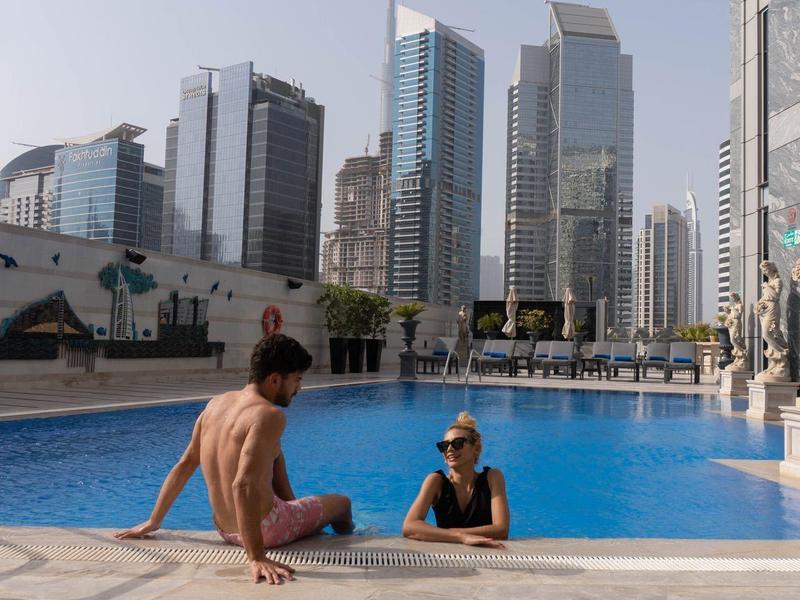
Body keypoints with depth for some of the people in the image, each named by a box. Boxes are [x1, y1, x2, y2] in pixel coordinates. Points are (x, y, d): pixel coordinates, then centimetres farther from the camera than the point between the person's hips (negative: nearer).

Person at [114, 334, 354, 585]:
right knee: (342, 502, 19)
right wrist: (257, 558, -35)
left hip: (225, 530, 7)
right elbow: (243, 485, -35)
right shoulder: (269, 415, -25)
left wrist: (153, 522, 12)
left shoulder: (217, 403, -1)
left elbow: (184, 465, 4)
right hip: (266, 530, -7)